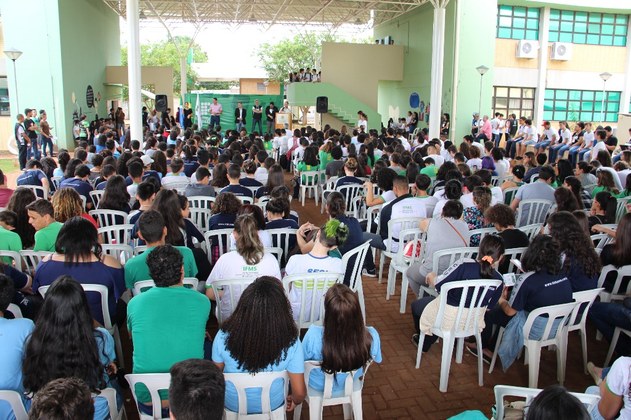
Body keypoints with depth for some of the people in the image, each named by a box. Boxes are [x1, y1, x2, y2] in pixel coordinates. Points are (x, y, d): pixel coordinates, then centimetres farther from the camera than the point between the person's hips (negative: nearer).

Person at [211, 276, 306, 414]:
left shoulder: (224, 336, -28)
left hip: (233, 405, 0)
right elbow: (299, 392, -20)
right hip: (272, 405, 0)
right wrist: (295, 401, 4)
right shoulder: (290, 341, -30)